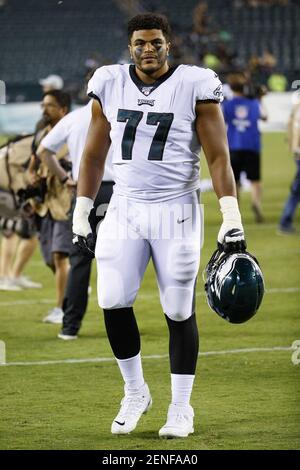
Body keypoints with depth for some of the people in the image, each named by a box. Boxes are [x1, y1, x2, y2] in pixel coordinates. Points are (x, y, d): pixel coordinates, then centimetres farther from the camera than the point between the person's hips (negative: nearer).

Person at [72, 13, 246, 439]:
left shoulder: (195, 87, -6)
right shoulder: (110, 86, 4)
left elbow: (218, 156, -6)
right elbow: (94, 155, 13)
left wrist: (231, 218, -13)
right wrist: (80, 215, 11)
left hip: (177, 210, -3)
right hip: (124, 208, 3)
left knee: (179, 313, 1)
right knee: (112, 302, -8)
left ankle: (181, 408, 13)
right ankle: (135, 392, 12)